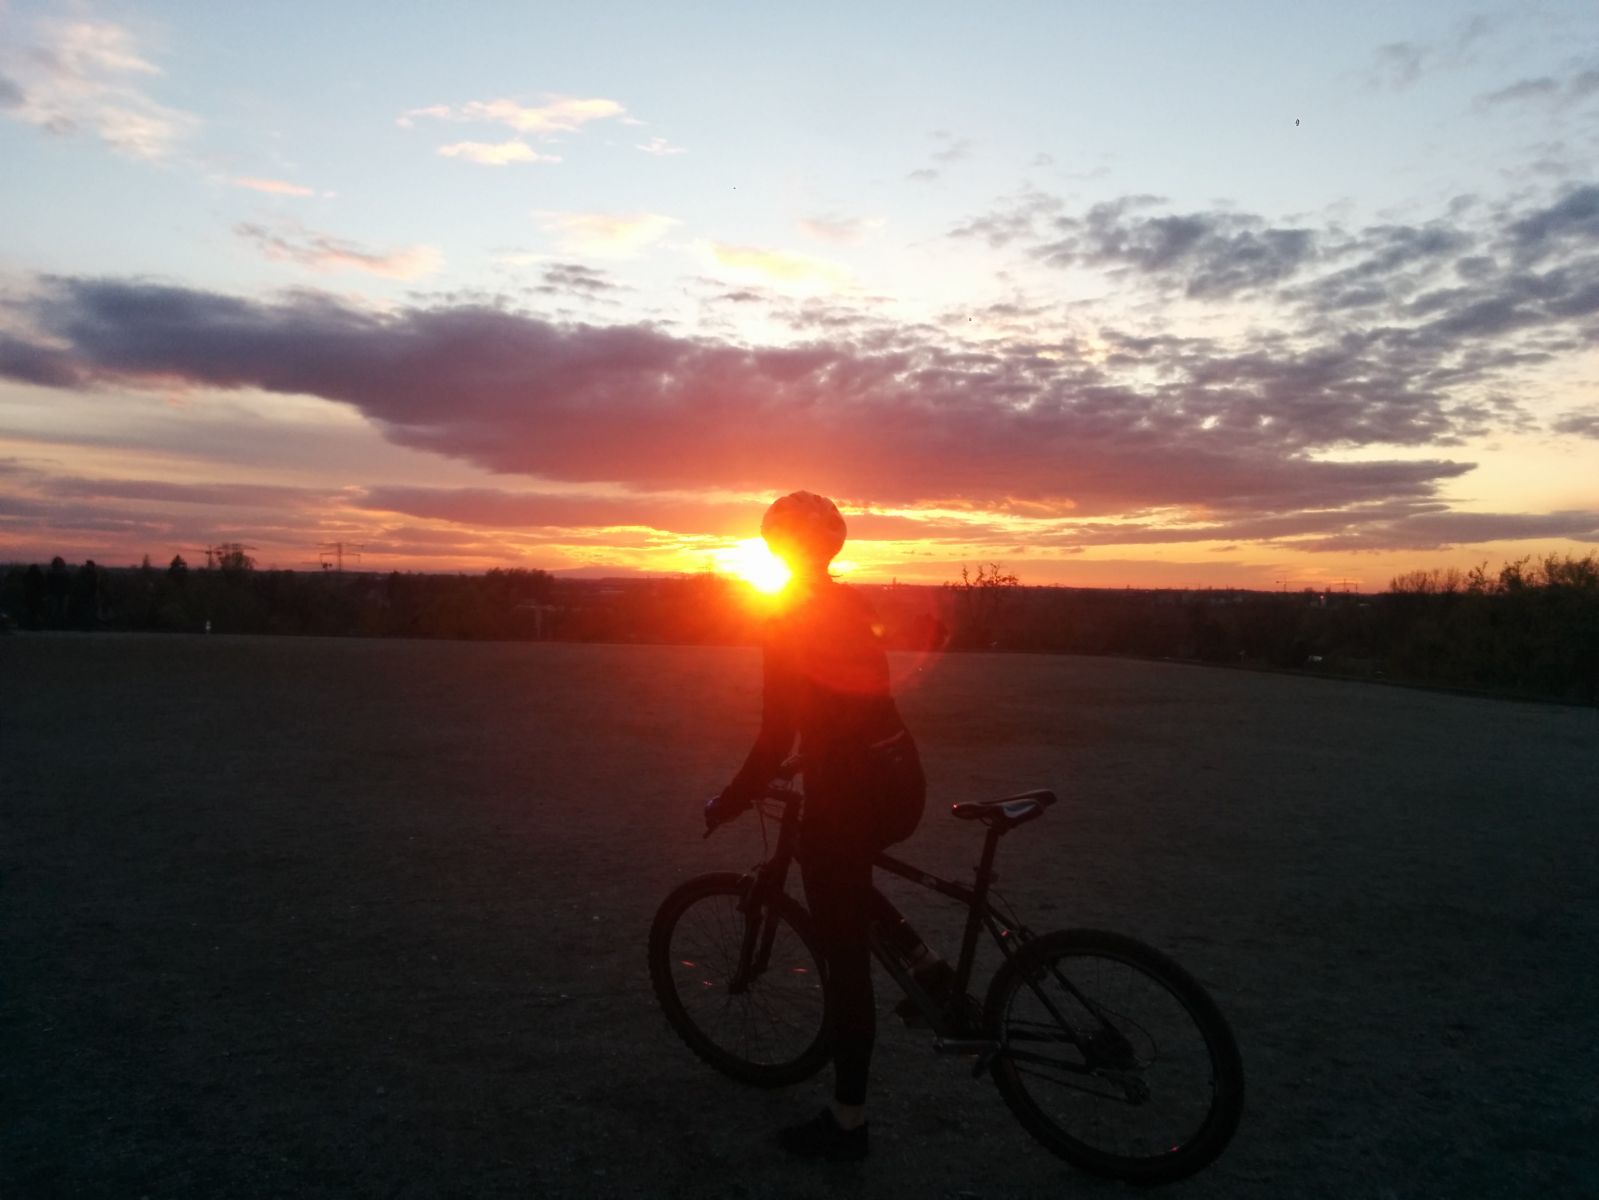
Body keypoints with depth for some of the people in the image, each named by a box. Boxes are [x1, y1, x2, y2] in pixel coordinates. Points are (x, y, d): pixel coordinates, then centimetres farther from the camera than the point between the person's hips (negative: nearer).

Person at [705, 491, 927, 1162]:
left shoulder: (788, 625, -15)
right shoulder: (853, 607, 9)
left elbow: (776, 740, -17)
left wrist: (725, 806, -4)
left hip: (851, 796, -8)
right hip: (899, 780, 8)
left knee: (845, 955, 5)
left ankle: (847, 1121, 19)